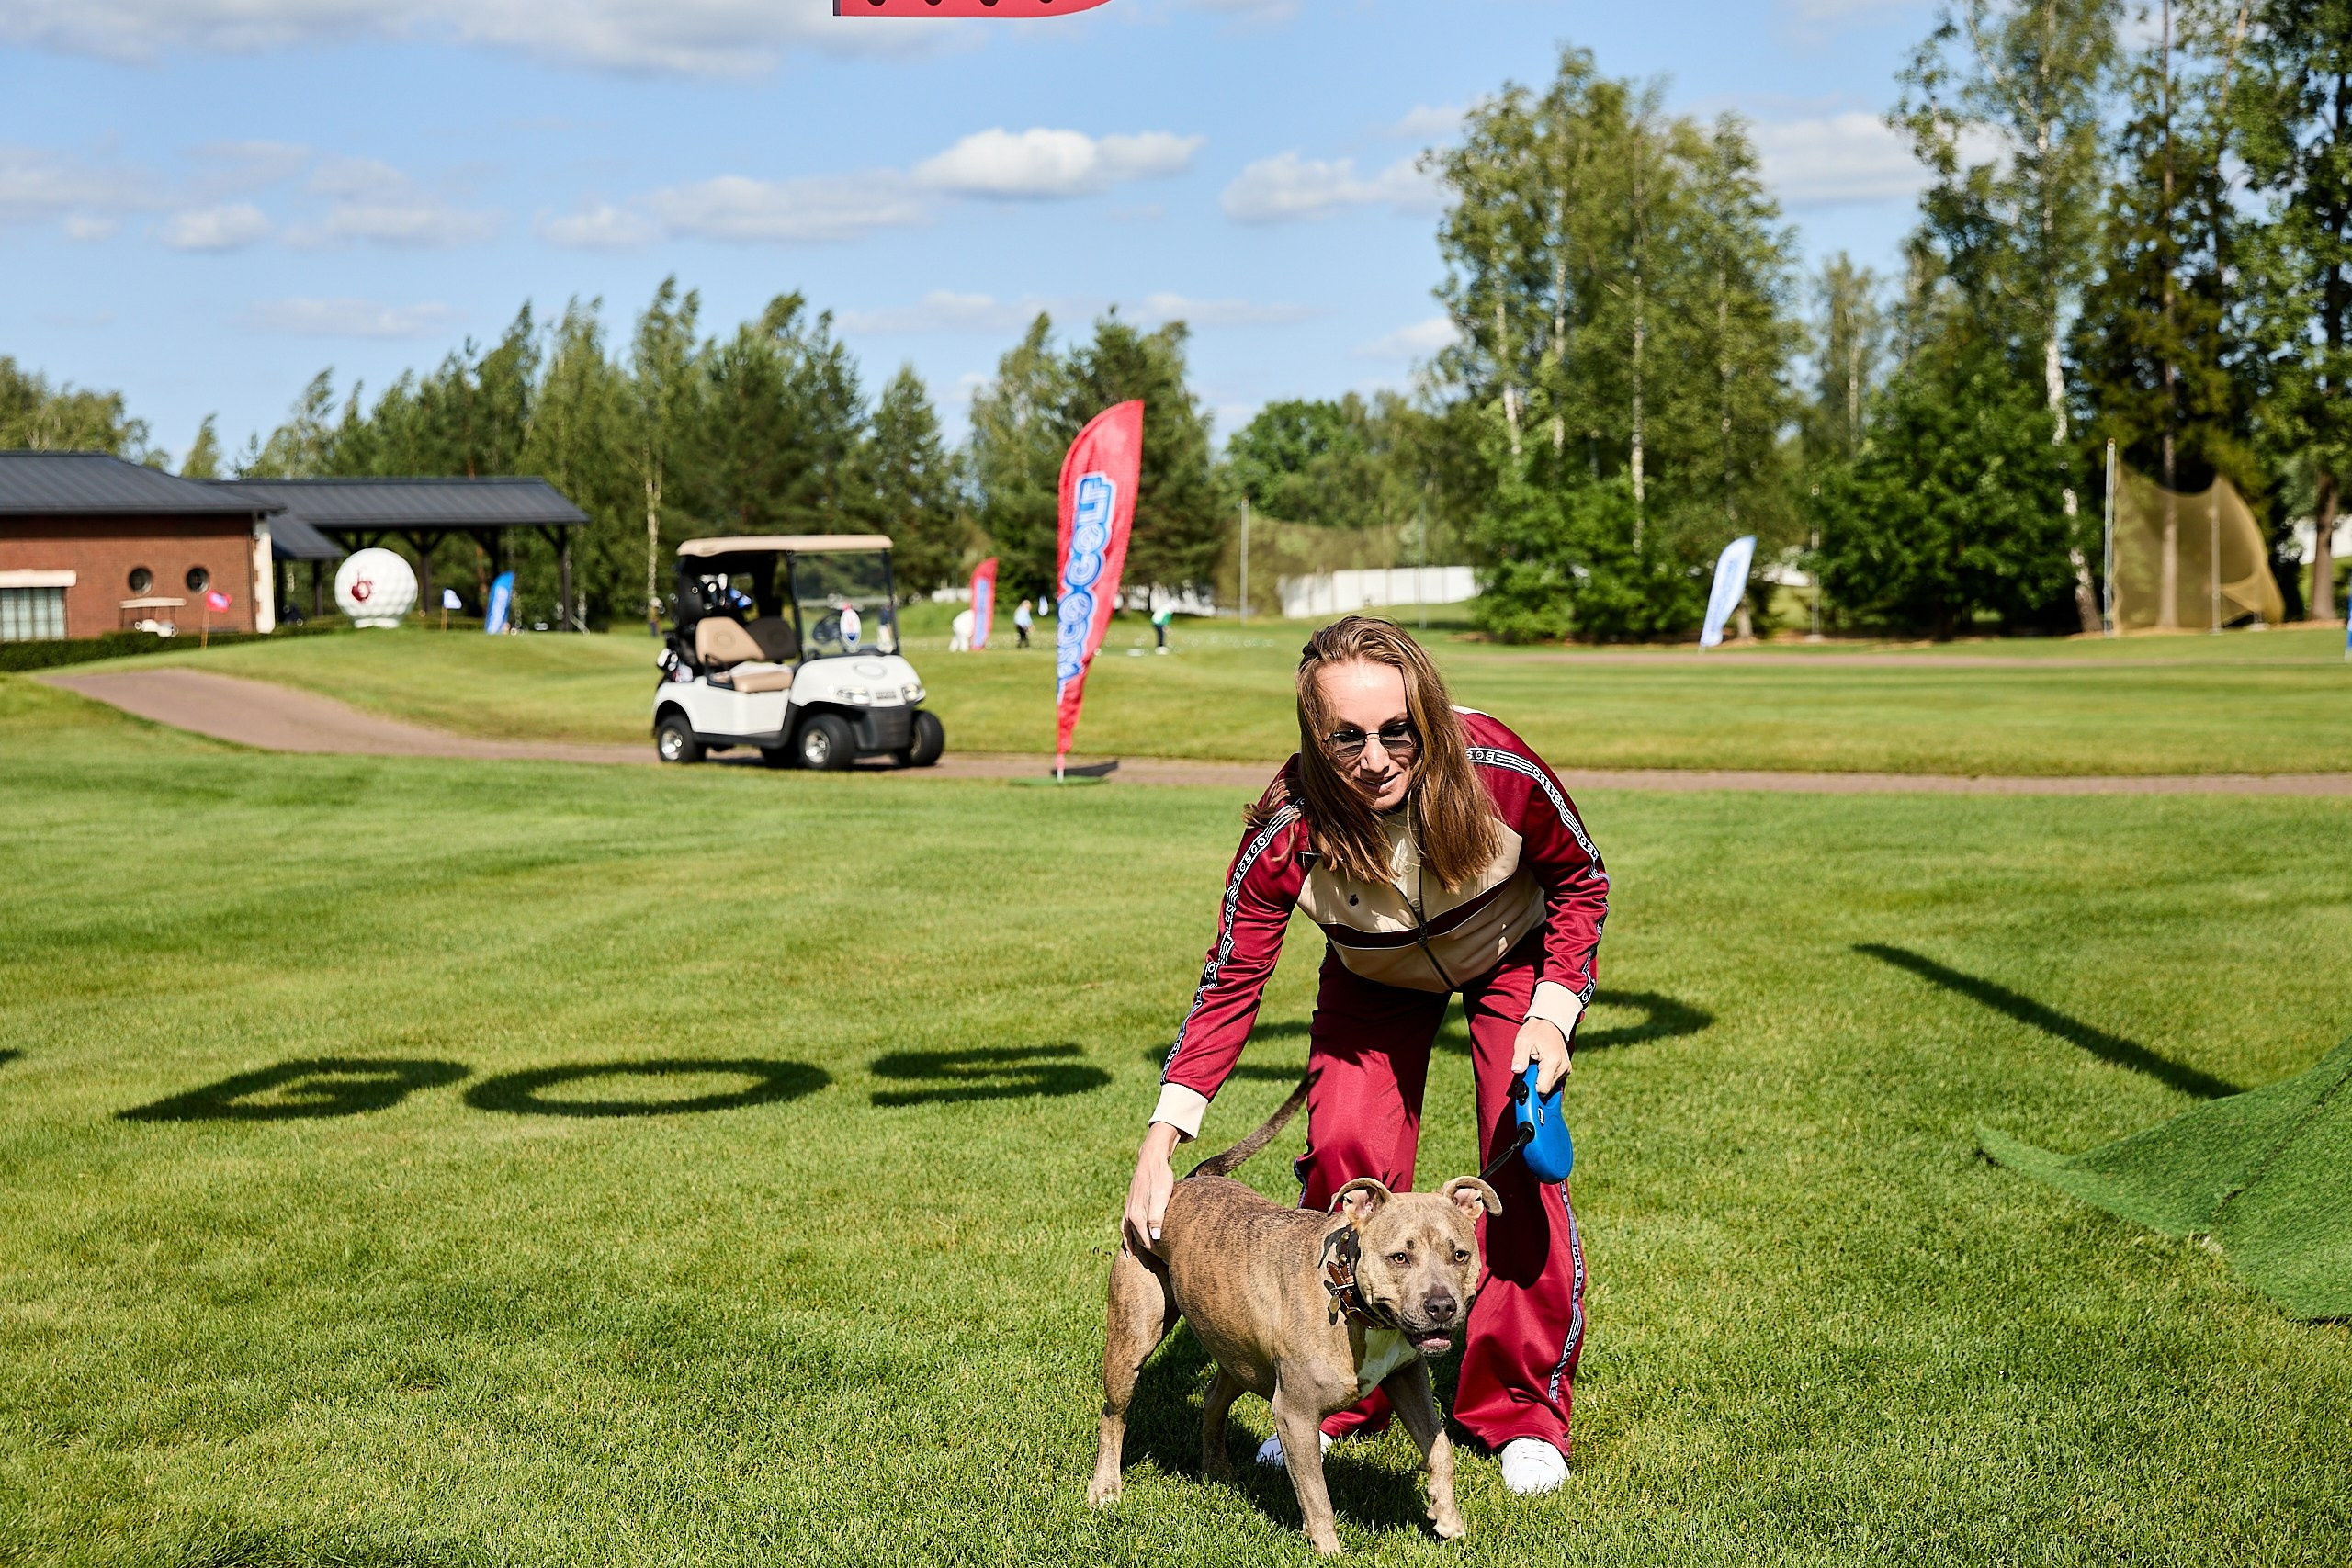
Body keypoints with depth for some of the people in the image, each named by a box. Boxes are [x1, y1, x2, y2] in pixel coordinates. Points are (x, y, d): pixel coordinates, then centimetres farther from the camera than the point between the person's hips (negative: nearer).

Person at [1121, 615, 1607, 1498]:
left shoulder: (1499, 772, -37)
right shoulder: (1288, 829, -35)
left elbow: (1582, 883, -15)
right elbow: (1230, 985, -27)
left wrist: (1552, 1016, -23)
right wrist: (1161, 1142, -35)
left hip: (1512, 958, -1)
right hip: (1374, 978, 1)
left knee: (1523, 1160, -13)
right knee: (1346, 1156, -13)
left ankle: (1522, 1408, 3)